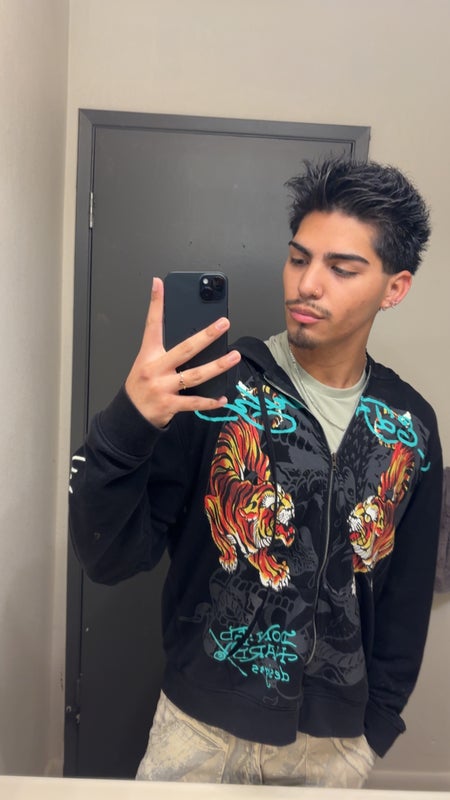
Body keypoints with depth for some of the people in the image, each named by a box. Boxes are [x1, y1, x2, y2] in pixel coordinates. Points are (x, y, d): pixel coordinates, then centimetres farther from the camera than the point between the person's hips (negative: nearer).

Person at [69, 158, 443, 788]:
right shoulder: (214, 390, -17)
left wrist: (379, 721, 6)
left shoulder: (412, 425, -7)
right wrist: (128, 424, -34)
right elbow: (110, 559, -18)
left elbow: (407, 591, 3)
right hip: (202, 726, -2)